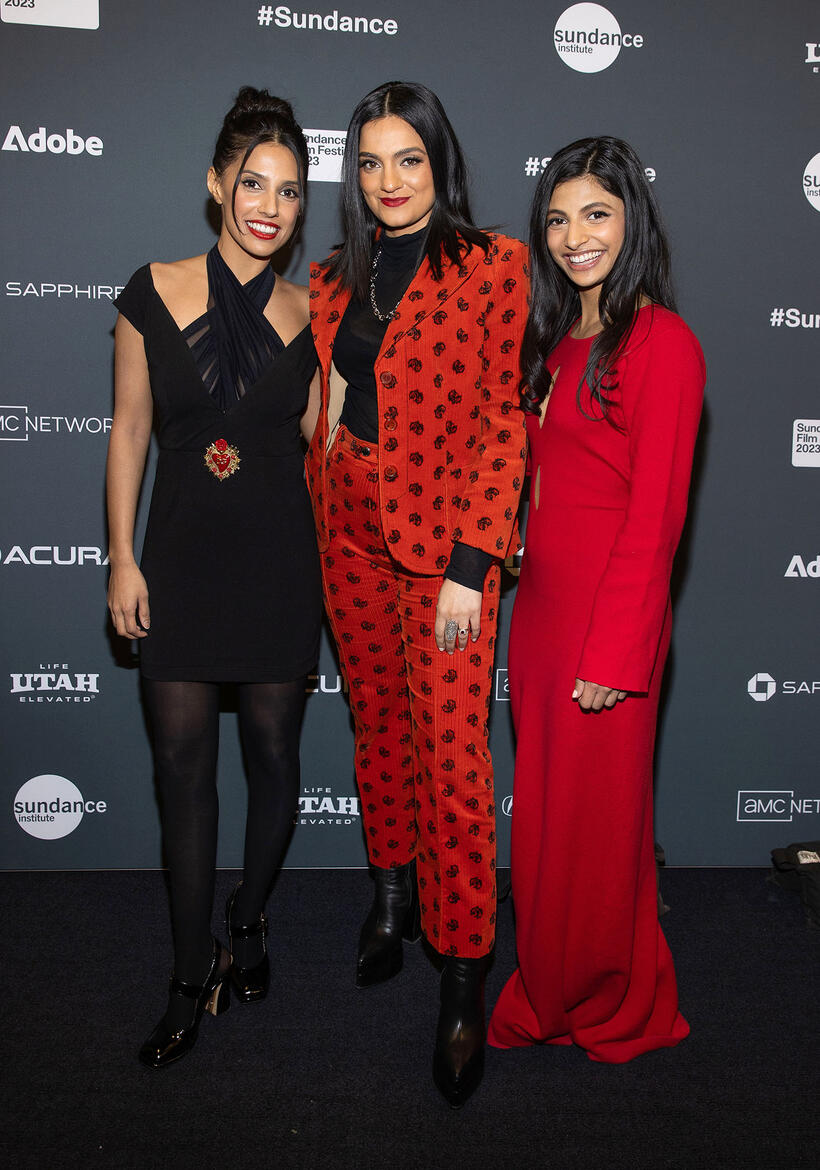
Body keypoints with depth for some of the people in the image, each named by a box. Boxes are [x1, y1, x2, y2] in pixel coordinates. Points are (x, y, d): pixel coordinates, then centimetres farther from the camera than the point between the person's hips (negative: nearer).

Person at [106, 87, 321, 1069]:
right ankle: (192, 981, 19)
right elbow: (128, 431, 1)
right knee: (182, 763, 4)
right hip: (181, 557, 0)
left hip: (277, 562, 1)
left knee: (271, 750, 10)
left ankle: (248, 920, 35)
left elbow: (316, 435, 8)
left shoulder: (308, 315, 2)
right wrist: (122, 560, -2)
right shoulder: (155, 293, -1)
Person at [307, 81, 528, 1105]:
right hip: (349, 532, 5)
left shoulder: (493, 266, -5)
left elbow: (504, 421, -10)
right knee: (378, 724, 16)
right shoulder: (335, 278, 12)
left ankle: (463, 977, 10)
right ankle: (391, 894, 36)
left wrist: (469, 564, -16)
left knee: (452, 756, -4)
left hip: (444, 541, -5)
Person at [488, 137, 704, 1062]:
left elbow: (654, 514, -16)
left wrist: (615, 653, -17)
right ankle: (549, 992, 36)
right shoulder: (556, 339, 14)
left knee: (595, 820, 7)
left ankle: (610, 1010, 31)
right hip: (539, 603, 7)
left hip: (608, 612, -7)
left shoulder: (662, 342, -11)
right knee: (543, 808, 16)